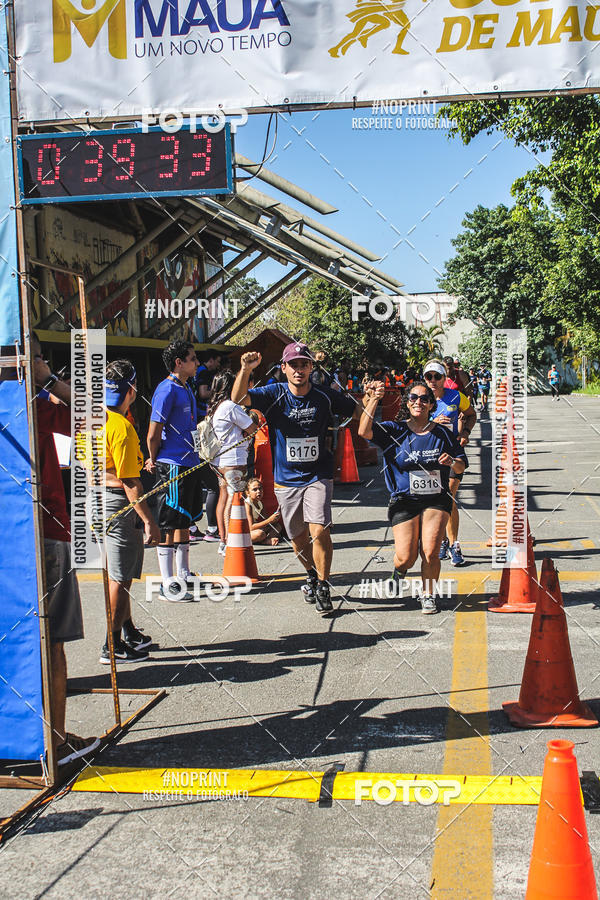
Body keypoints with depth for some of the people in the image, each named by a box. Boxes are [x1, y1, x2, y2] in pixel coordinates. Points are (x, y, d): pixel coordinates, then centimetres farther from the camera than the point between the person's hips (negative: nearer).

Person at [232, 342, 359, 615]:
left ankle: (323, 587, 0)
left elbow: (357, 409, 8)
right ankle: (312, 575, 40)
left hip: (318, 477, -1)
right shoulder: (274, 395, -6)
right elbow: (238, 399, -18)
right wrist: (245, 370, -36)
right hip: (286, 479, 2)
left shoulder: (325, 396, -4)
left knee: (319, 531, -17)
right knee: (298, 538, 13)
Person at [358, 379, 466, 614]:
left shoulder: (442, 433, 4)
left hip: (437, 500, 1)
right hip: (404, 501, -1)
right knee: (406, 557, -7)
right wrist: (373, 400, -26)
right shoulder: (395, 430, -2)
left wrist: (452, 462, -12)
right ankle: (399, 568, 30)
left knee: (430, 553, -12)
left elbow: (461, 466, 11)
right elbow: (364, 431, -18)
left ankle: (428, 595, 11)